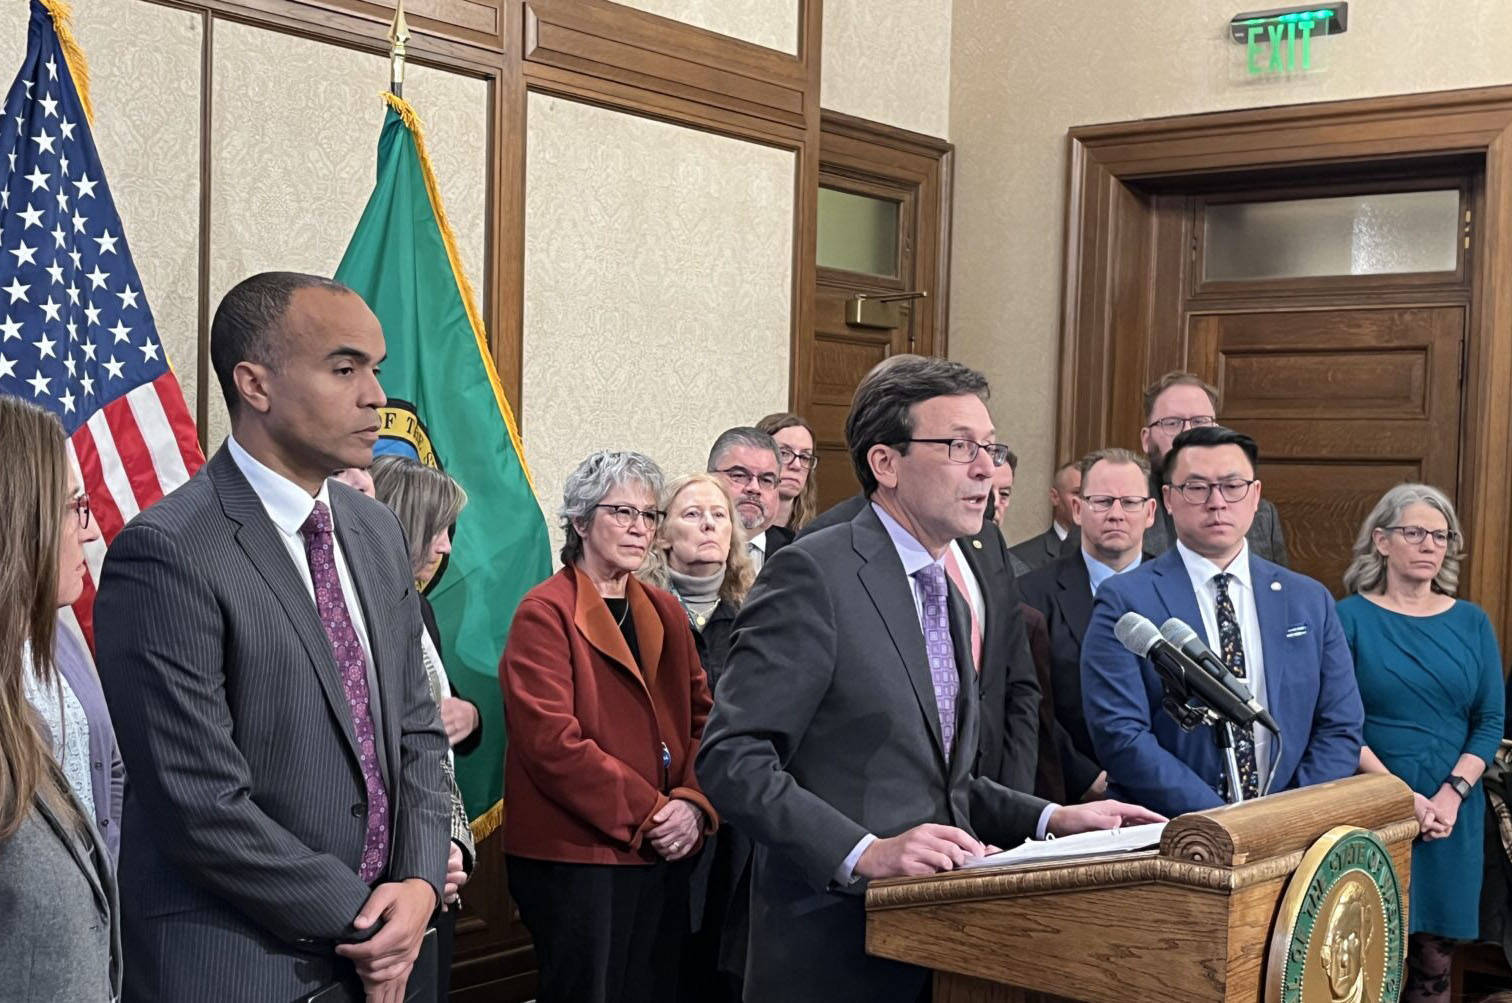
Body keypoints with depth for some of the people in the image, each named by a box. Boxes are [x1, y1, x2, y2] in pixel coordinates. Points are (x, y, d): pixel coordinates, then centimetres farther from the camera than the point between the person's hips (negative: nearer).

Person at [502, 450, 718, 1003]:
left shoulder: (666, 613, 14)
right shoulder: (545, 613, -7)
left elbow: (701, 721, 10)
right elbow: (551, 740, -16)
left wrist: (694, 805, -8)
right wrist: (647, 812, -16)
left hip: (664, 854, 7)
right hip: (575, 856, -6)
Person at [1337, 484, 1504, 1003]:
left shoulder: (1471, 623, 8)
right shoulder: (1350, 618, -2)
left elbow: (1491, 721, 5)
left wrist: (1452, 793, -10)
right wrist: (1402, 796, -15)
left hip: (1454, 813, 3)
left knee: (1435, 951, 5)